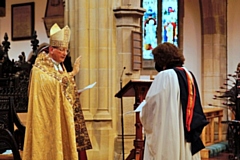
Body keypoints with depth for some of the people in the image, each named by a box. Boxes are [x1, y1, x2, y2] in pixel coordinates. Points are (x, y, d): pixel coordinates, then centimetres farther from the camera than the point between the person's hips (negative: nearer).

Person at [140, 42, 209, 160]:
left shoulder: (164, 76, -13)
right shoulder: (189, 75, 10)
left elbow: (151, 105, -10)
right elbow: (196, 108, 14)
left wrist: (143, 115, 9)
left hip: (166, 134, -8)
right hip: (188, 135, 8)